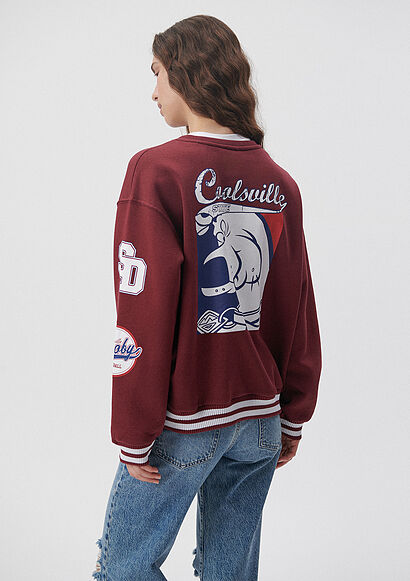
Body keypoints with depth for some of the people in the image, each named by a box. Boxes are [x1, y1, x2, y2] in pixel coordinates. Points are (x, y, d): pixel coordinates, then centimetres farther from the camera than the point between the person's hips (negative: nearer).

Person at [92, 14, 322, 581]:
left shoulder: (157, 170, -13)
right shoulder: (280, 183, 3)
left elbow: (145, 316, -17)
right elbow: (300, 316, 5)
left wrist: (134, 437, -10)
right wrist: (293, 419, 14)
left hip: (184, 421, -6)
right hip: (261, 419, 6)